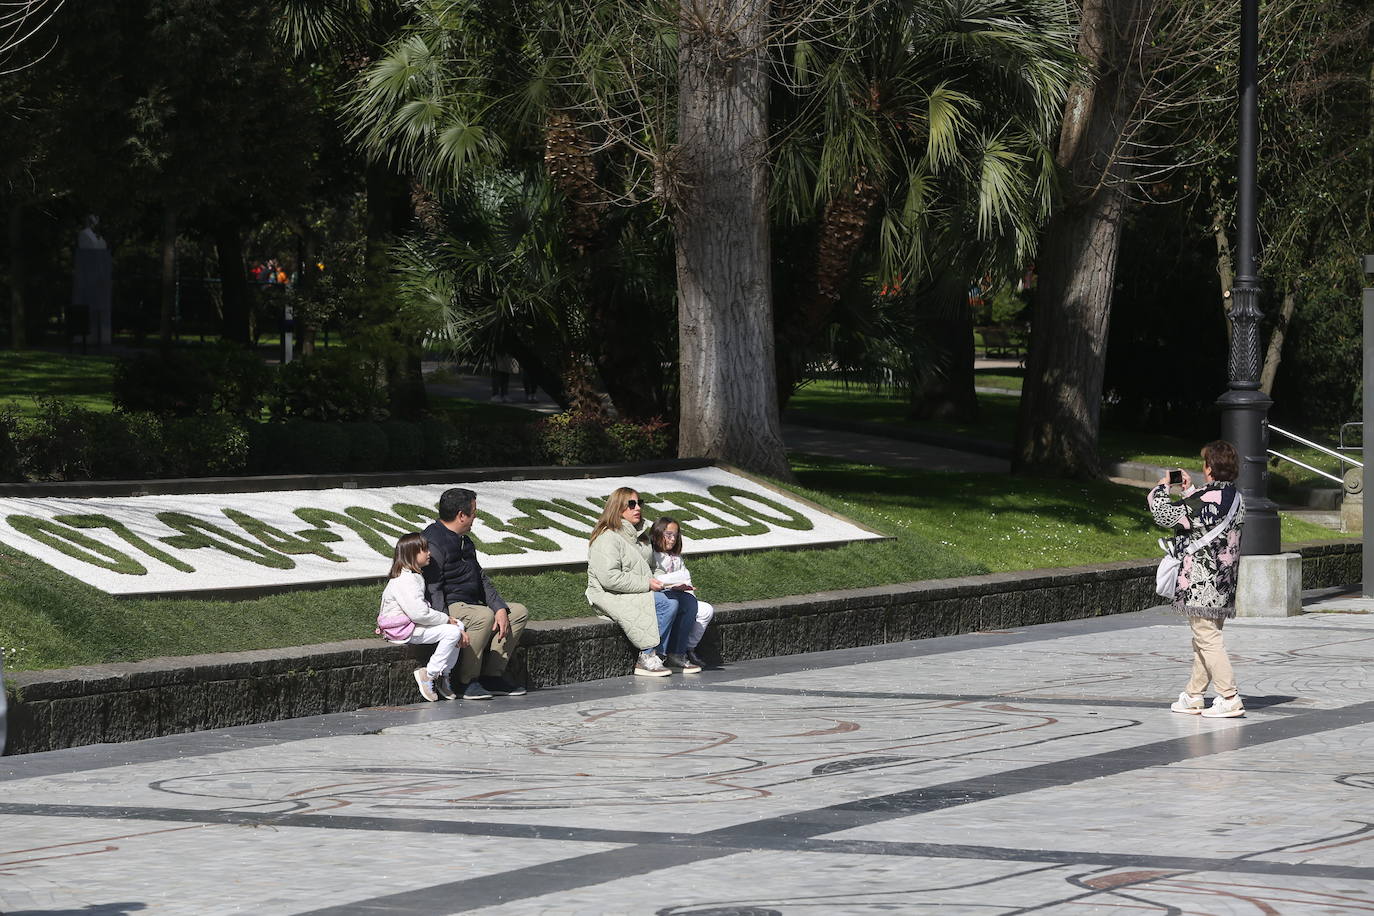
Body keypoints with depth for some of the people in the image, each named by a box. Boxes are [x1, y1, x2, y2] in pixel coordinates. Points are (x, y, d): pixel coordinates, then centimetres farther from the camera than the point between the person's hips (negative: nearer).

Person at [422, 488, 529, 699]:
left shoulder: (464, 542, 18)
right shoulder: (434, 544, -15)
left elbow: (481, 579, 20)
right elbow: (432, 589, -22)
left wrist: (500, 608, 4)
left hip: (469, 605, 11)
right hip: (449, 607, -11)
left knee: (519, 612, 6)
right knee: (484, 617, -36)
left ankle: (492, 676, -3)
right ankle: (466, 683, -26)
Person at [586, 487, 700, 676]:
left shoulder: (639, 535, 17)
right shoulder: (607, 538, -14)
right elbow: (609, 578, -23)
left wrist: (657, 582, 5)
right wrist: (646, 584, -20)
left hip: (641, 591, 9)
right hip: (612, 597, -9)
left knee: (688, 601, -4)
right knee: (668, 604, -27)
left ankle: (676, 656, -1)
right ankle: (646, 659, -24)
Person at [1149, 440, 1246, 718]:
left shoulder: (1204, 499, -19)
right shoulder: (1236, 498, 8)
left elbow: (1165, 515, -13)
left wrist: (1161, 488, 3)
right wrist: (1189, 488, 27)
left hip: (1201, 585, -9)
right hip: (1224, 585, 9)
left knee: (1207, 638, -6)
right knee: (1204, 640, 16)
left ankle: (1230, 698, -10)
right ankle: (1193, 696, 25)